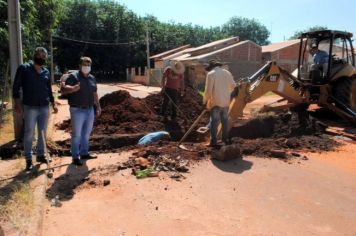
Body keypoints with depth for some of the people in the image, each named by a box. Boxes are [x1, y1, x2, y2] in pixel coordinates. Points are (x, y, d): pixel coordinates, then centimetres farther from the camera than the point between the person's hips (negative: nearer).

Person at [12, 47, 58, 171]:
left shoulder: (46, 72, 12)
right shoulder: (24, 68, -2)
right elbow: (16, 86, -4)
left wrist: (53, 103, 14)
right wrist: (17, 102, -13)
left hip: (44, 107, 5)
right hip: (30, 107, -4)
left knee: (43, 133, 10)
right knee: (29, 134, 0)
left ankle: (40, 155, 23)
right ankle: (28, 159, 8)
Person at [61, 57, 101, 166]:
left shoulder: (92, 78, 13)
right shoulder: (73, 76, -7)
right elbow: (63, 89, -19)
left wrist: (98, 106, 20)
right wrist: (73, 88, -38)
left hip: (90, 110, 7)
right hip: (77, 110, -7)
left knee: (86, 133, 15)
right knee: (77, 134, -2)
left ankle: (84, 153, 28)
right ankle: (75, 157, 7)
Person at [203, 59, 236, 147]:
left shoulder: (211, 74, -10)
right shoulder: (227, 72, 9)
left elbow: (208, 90, -13)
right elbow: (233, 85, 15)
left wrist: (205, 100, -1)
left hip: (215, 102, -5)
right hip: (226, 101, 5)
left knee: (214, 121, -1)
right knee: (225, 120, 15)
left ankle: (214, 141, 0)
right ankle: (226, 139, 24)